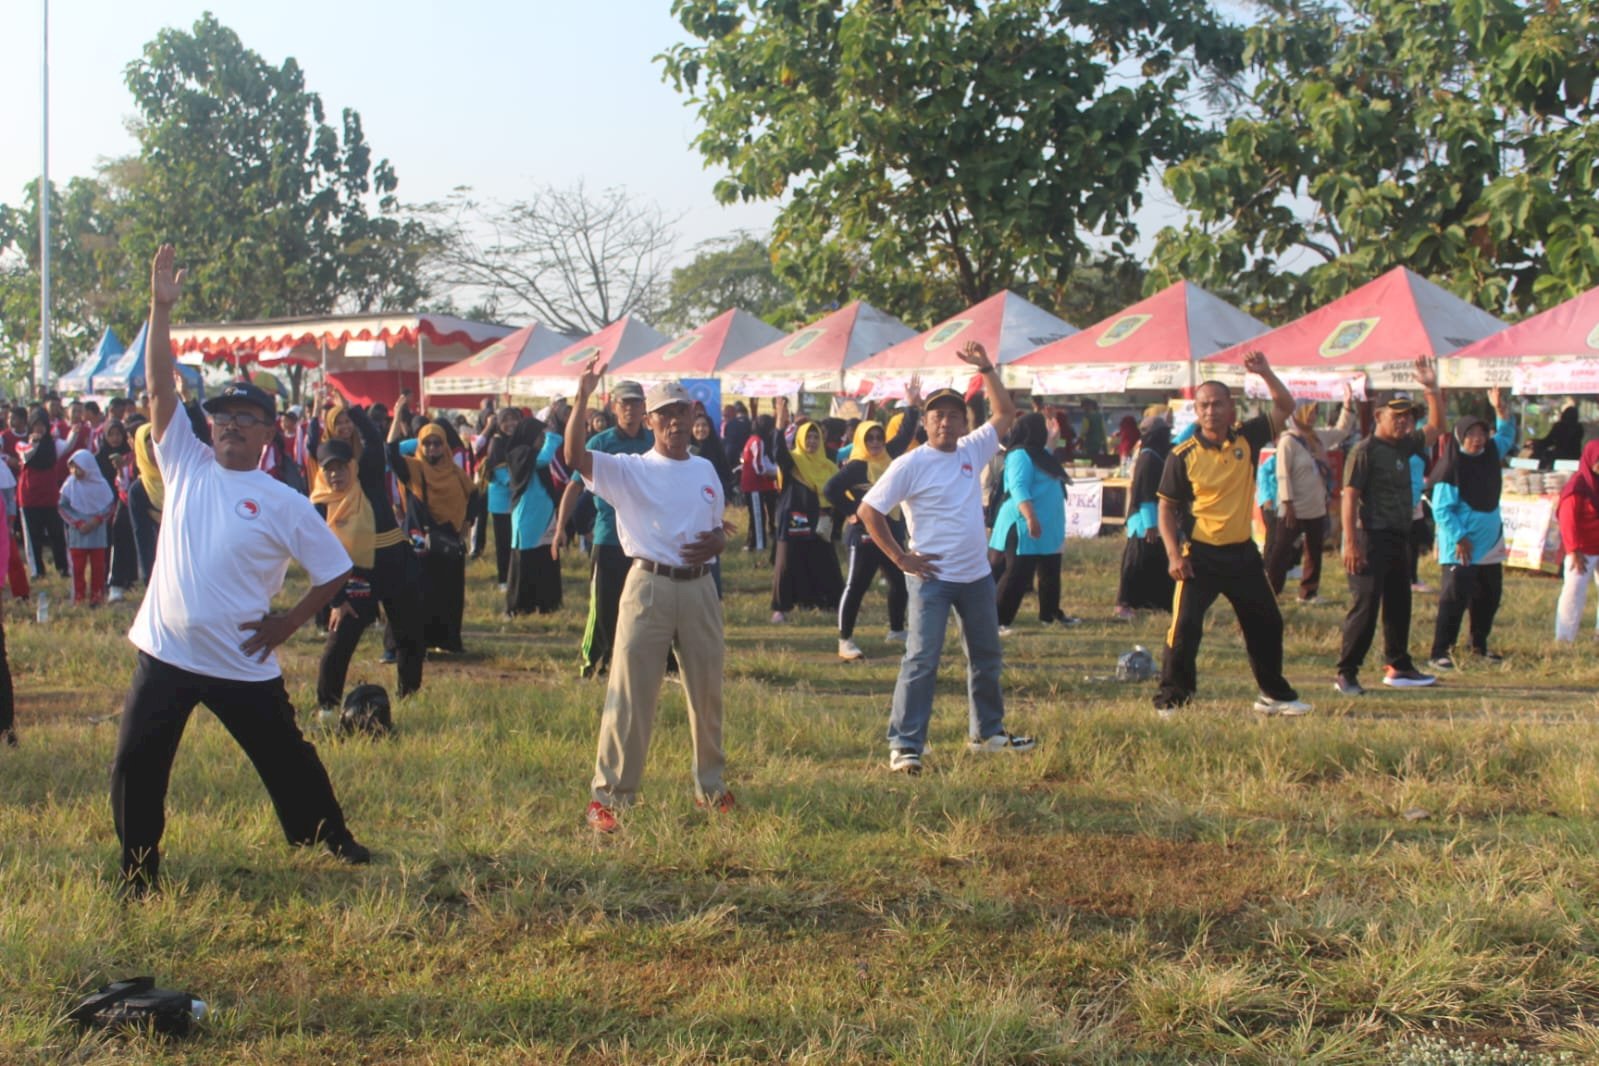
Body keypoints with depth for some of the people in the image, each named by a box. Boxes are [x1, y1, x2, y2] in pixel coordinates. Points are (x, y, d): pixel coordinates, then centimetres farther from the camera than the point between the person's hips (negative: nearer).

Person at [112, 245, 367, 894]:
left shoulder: (283, 504, -4)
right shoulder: (186, 464, 4)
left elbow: (336, 572, 1)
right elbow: (160, 385, -3)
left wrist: (287, 624, -4)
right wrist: (160, 309, -10)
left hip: (243, 664, -2)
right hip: (165, 654, 2)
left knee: (286, 758, 11)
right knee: (135, 767, 2)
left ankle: (333, 837, 32)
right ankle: (139, 874, 18)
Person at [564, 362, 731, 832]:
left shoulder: (705, 470, 13)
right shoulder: (629, 470, -3)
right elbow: (575, 457, -19)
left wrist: (716, 543, -3)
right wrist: (582, 399, -30)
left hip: (699, 587, 5)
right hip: (649, 586, -4)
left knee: (707, 692, 14)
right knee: (629, 693, -5)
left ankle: (710, 785, 31)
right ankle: (607, 794, 2)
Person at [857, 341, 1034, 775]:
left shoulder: (971, 451, 5)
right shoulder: (910, 465, -11)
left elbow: (1005, 413, 16)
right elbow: (869, 511, -10)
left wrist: (986, 369, 4)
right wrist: (900, 558, -12)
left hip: (977, 576, 7)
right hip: (932, 578, -7)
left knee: (987, 658, 17)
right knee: (921, 661, -9)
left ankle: (987, 732, 33)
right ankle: (905, 744, -7)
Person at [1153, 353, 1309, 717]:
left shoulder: (1247, 438, 0)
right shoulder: (1183, 455, -9)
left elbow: (1285, 407, 2)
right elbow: (1166, 508, -5)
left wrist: (1265, 374, -14)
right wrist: (1174, 554, -14)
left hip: (1242, 553, 5)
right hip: (1200, 555, -4)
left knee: (1267, 624, 15)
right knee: (1185, 627, -12)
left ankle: (1274, 695, 31)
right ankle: (1170, 698, -1)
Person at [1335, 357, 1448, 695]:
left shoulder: (1405, 446, 13)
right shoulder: (1365, 450, -10)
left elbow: (1436, 427, 26)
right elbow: (1349, 496, -15)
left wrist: (1432, 389, 12)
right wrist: (1351, 542, -22)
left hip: (1399, 538, 9)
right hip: (1373, 538, -8)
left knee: (1399, 605, 16)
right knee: (1365, 606, -10)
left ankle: (1398, 667, 27)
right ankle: (1346, 673, -7)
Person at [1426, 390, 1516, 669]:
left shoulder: (1490, 455, 6)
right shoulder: (1451, 468, -16)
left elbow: (1506, 436, 25)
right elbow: (1441, 510, -16)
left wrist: (1501, 410, 8)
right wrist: (1459, 538, -20)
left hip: (1490, 546, 8)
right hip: (1460, 549, -8)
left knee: (1489, 598, 16)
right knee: (1455, 598, -12)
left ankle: (1480, 646, 31)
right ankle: (1439, 653, -10)